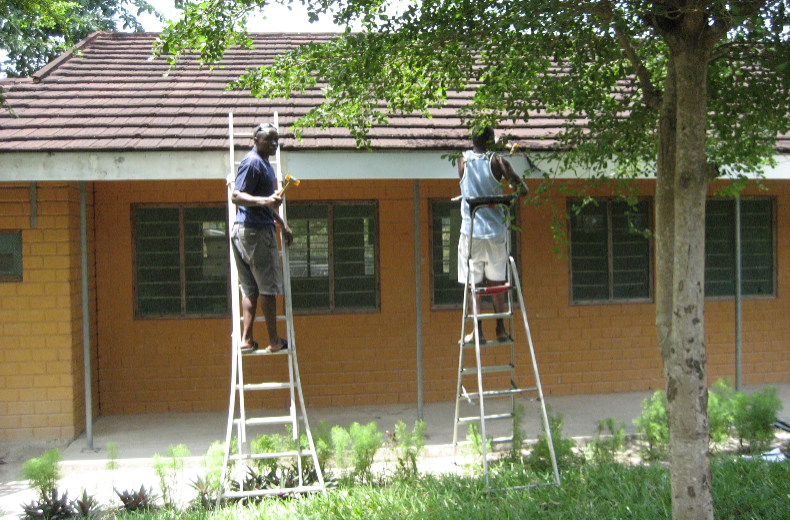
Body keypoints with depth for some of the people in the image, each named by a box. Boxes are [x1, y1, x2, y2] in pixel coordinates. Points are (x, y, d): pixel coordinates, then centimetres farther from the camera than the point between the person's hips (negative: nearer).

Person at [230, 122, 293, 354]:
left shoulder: (263, 163, 19)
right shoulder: (252, 162, -13)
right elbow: (236, 196, -22)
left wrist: (282, 224, 31)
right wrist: (264, 201, -34)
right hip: (255, 231, -10)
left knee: (251, 289, 9)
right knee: (268, 287, -3)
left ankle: (246, 340, 10)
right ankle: (274, 341, 4)